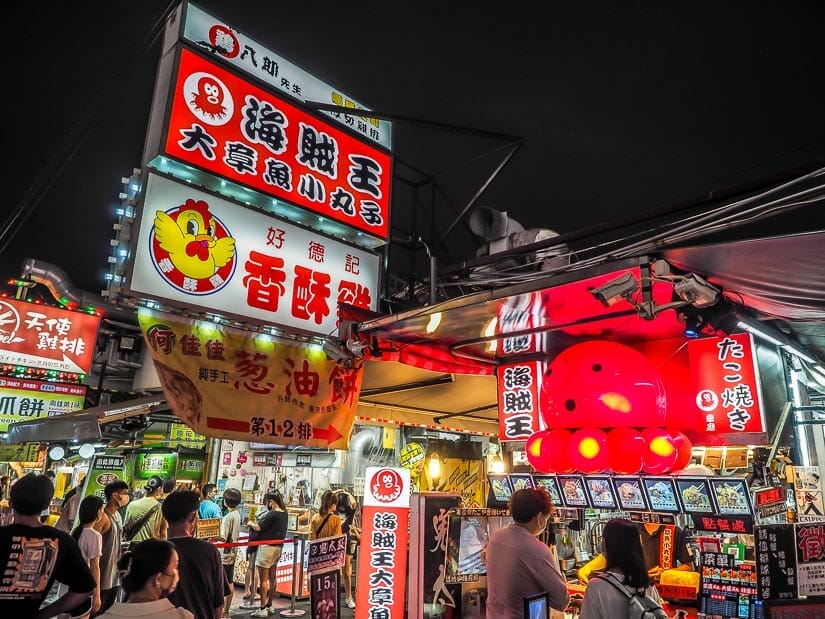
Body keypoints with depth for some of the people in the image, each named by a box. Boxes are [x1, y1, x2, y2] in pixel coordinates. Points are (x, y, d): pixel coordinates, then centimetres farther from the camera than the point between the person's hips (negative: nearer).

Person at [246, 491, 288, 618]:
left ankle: (262, 609, 3)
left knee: (263, 579, -1)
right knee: (272, 578, 14)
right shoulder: (284, 513, 8)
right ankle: (269, 606, 22)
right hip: (278, 547, 9)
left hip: (267, 547, -9)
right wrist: (261, 520, 10)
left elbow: (258, 527, -17)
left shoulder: (272, 514, -18)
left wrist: (250, 524, 1)